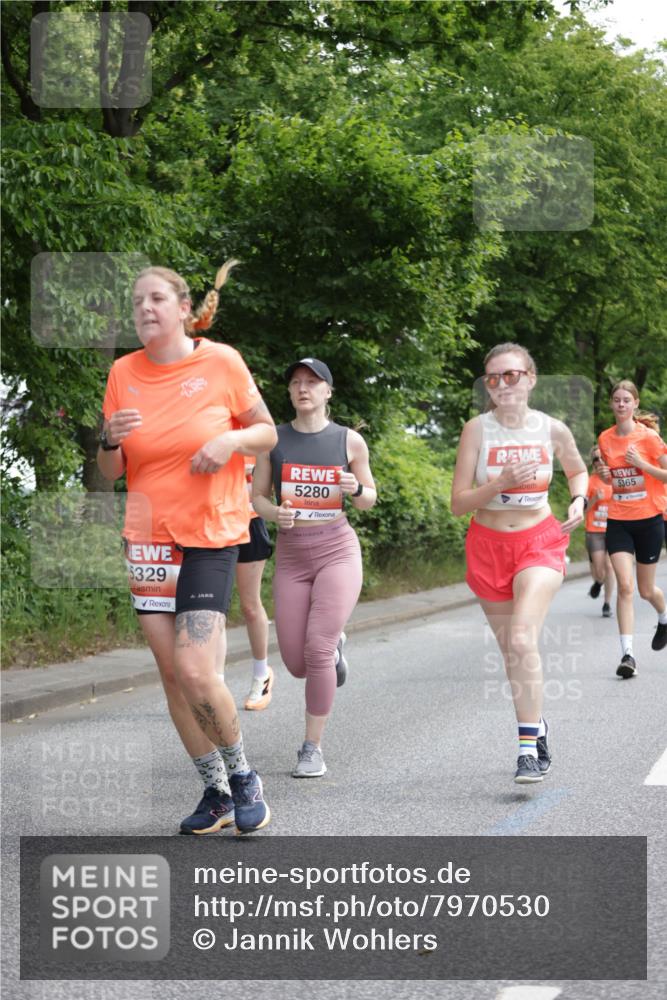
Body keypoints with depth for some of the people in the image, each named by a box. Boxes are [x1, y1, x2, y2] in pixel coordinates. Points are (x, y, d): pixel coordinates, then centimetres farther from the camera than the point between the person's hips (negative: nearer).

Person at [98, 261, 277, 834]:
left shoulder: (221, 362, -5)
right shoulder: (124, 373, 4)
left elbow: (267, 432, 6)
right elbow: (110, 472, 9)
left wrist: (232, 440, -14)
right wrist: (111, 439, -13)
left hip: (211, 534, -4)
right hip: (148, 536, 4)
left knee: (196, 672, -15)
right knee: (172, 673, 4)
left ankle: (243, 776, 8)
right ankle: (217, 793, 18)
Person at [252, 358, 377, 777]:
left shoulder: (349, 441, 1)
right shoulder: (273, 439, 3)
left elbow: (370, 499, 10)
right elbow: (257, 496, 8)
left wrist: (355, 489, -13)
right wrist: (274, 513, -14)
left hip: (338, 550, -2)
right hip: (291, 554, 2)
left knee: (316, 652, -16)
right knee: (297, 665, 3)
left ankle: (314, 747, -1)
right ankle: (333, 645, 40)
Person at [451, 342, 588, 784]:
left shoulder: (552, 429, -4)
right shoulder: (478, 429, -7)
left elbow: (578, 470, 18)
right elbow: (459, 502, -9)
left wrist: (579, 500, -2)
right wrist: (502, 482, -23)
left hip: (540, 543, -2)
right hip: (489, 545, 2)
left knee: (522, 640, -21)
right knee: (511, 650, 10)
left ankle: (529, 748, -17)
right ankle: (537, 725, 33)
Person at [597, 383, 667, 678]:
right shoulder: (605, 439, 3)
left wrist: (642, 464, -19)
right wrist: (605, 475, -3)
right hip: (618, 521, 2)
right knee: (625, 585, -13)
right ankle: (627, 654, -14)